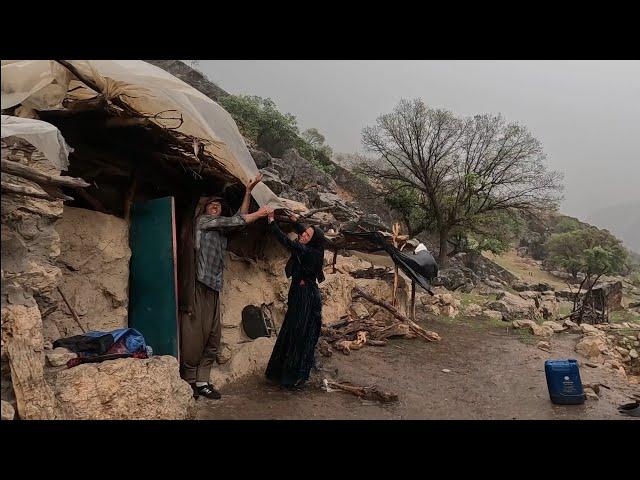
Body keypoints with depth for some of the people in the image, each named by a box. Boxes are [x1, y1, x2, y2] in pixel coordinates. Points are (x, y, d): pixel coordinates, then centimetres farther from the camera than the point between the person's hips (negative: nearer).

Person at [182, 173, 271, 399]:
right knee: (195, 335, -7)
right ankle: (188, 380, 2)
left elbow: (240, 216, 22)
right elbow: (235, 221, 0)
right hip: (198, 285, -7)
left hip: (214, 287, 7)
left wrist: (249, 190, 20)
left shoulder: (222, 228, 25)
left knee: (213, 337, 2)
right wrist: (259, 213, 7)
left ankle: (202, 381, 7)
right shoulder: (202, 220, 6)